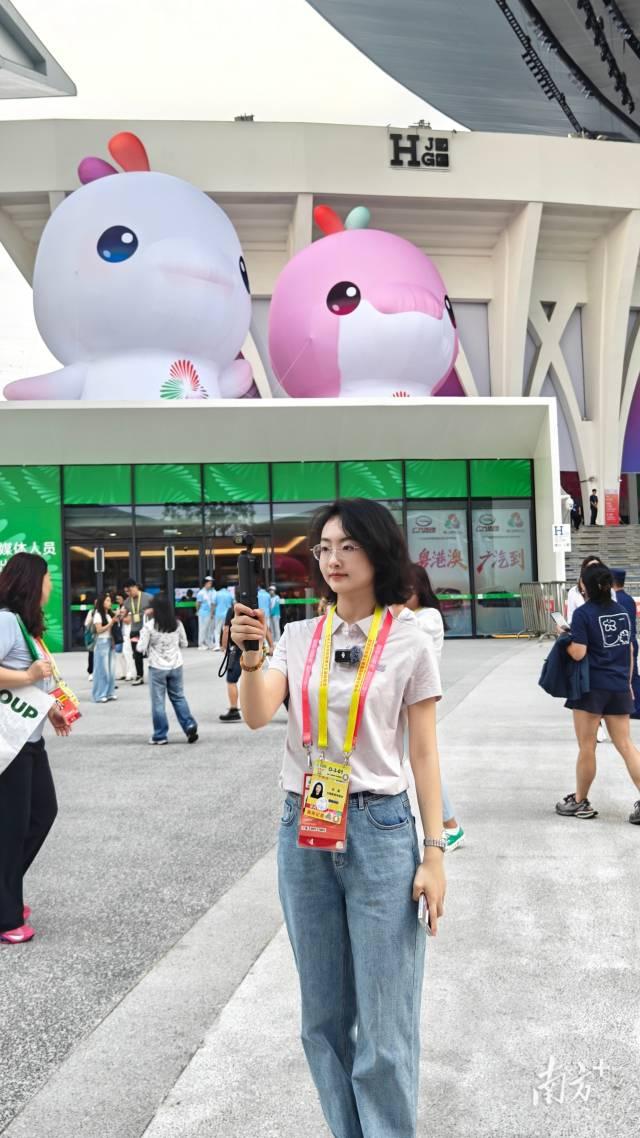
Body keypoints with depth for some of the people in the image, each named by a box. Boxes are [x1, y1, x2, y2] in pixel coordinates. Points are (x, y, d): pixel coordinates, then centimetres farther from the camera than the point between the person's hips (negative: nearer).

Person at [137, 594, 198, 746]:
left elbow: (141, 648, -11)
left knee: (158, 702, 5)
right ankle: (190, 726, 6)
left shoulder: (149, 626, -13)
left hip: (157, 668, -4)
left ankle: (160, 736, 10)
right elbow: (184, 643, 8)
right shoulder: (177, 624, -1)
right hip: (176, 666, 4)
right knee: (179, 697, 16)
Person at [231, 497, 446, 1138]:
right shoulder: (299, 637, 5)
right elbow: (257, 717, -8)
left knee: (384, 1021, 3)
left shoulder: (409, 643, -3)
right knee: (323, 1013, 16)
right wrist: (250, 657, -25)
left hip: (379, 829, -3)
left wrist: (434, 852, -5)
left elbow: (423, 753, -2)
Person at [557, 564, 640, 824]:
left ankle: (580, 802, 18)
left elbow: (578, 653, -18)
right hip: (619, 687, 5)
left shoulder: (583, 613, -11)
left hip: (591, 686, -5)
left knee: (587, 747, 6)